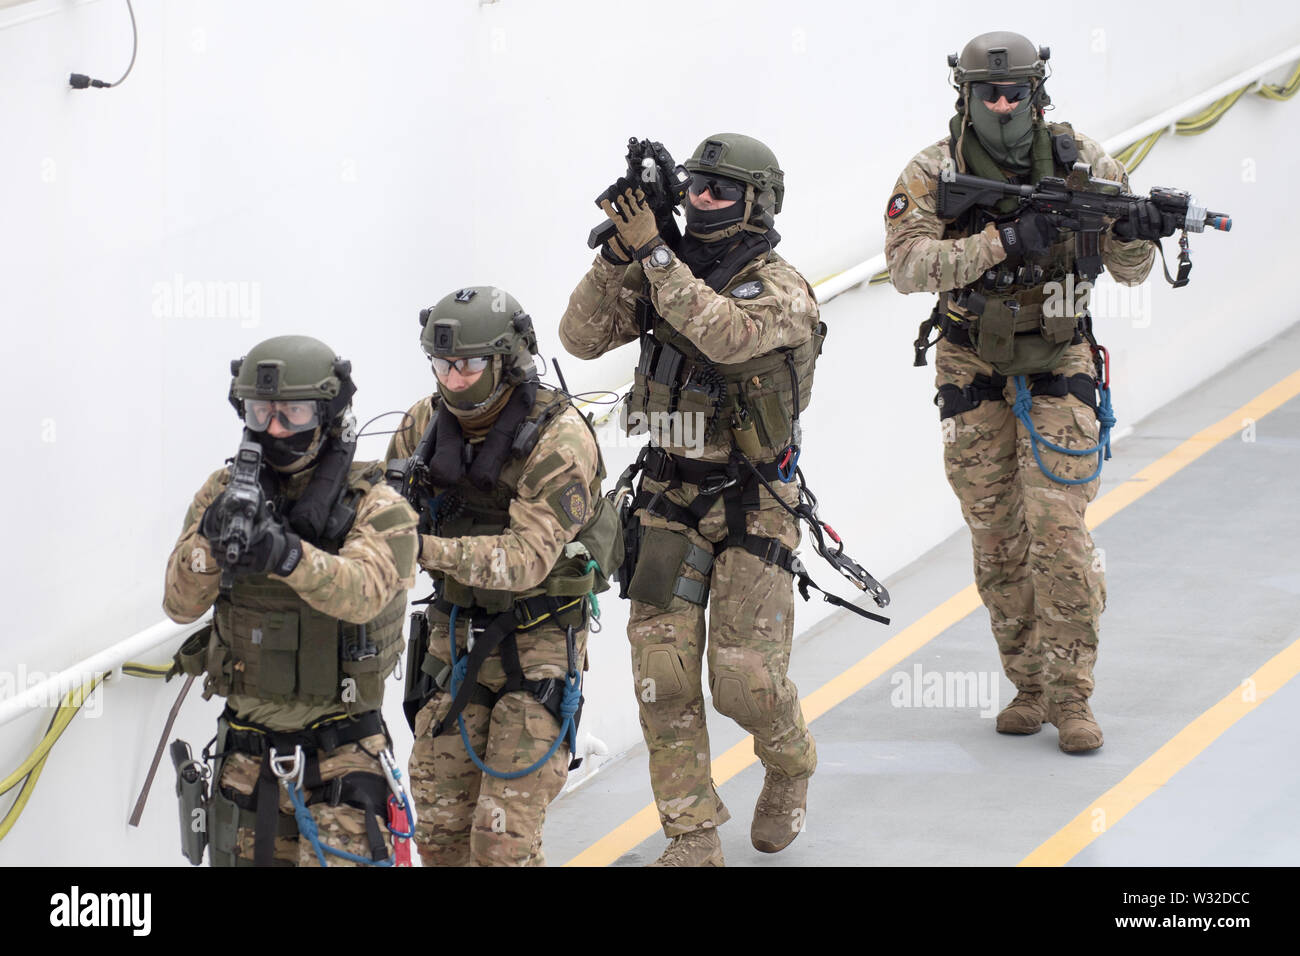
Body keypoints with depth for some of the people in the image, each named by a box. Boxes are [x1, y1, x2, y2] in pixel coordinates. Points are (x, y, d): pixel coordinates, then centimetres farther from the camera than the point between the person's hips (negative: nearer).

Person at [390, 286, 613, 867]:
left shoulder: (559, 438, -20)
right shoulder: (428, 421, -1)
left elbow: (526, 559, -28)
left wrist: (425, 548, -36)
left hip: (537, 642, -6)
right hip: (455, 635, 6)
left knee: (503, 838, -11)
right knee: (439, 829, 6)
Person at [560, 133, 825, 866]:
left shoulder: (780, 289, -12)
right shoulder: (665, 273, 5)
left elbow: (724, 334, -32)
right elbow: (582, 336, -2)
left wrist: (653, 252, -32)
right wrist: (618, 255, -15)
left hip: (751, 507, -4)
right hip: (669, 498, 4)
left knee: (745, 679, -5)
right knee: (664, 673, -3)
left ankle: (792, 768, 28)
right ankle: (693, 840, 6)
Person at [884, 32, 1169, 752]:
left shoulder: (1078, 160, -3)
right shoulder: (935, 172, -7)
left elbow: (1129, 271, 0)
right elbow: (906, 265, -22)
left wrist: (1134, 233, -24)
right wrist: (1003, 242, -30)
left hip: (1058, 367, -1)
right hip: (975, 374, 1)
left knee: (1058, 526, -11)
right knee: (996, 537, 4)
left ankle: (1069, 694, -7)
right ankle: (1028, 685, 16)